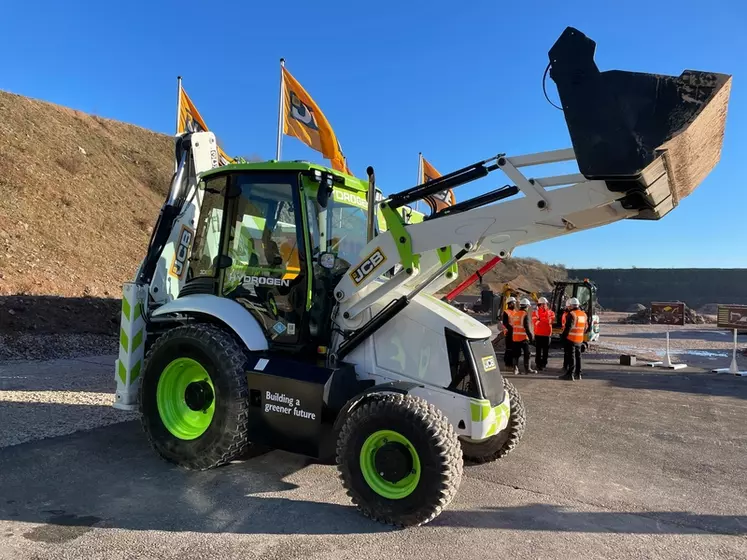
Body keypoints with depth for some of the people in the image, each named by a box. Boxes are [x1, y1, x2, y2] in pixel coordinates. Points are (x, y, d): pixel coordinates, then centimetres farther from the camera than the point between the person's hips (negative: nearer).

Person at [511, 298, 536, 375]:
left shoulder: (514, 314, 9)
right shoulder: (525, 314, -13)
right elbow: (527, 328, -17)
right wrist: (531, 337, -10)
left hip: (515, 337, 6)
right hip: (523, 338, -6)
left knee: (516, 354, 11)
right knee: (526, 354, 6)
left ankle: (515, 369, 9)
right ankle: (527, 369, 10)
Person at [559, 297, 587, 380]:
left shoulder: (572, 314, -15)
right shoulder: (584, 315, 12)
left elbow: (568, 327, -19)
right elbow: (585, 327, 16)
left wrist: (563, 336, -11)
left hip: (571, 339, -8)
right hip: (580, 339, 8)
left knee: (571, 356, -5)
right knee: (578, 356, 15)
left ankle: (570, 374, -5)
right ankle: (578, 374, 21)